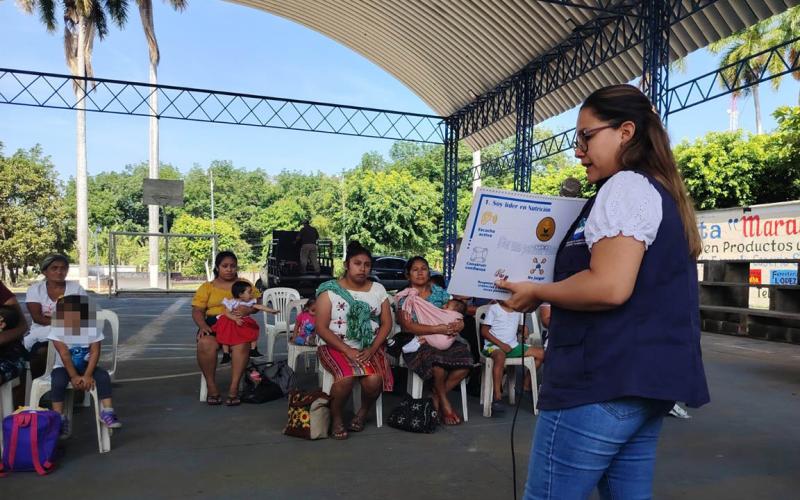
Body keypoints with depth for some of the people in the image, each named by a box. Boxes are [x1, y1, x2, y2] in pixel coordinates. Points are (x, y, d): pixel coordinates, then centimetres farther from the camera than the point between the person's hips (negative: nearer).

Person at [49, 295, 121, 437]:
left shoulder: (92, 329, -7)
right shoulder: (57, 330, -11)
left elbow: (95, 353, -12)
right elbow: (64, 354, -16)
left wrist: (87, 375, -23)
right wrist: (74, 377, -21)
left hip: (85, 366, 1)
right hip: (64, 367, -1)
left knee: (103, 376, -25)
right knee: (58, 382, -32)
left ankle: (107, 412, -19)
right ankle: (60, 419, -19)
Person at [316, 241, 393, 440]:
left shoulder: (378, 289, 7)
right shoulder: (330, 290, -3)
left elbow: (386, 323, 5)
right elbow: (322, 328, -7)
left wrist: (371, 350, -11)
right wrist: (347, 350, -17)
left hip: (370, 347, 3)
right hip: (336, 347, -2)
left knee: (374, 380, -26)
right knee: (345, 378, -32)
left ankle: (363, 412, 7)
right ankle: (336, 418, -3)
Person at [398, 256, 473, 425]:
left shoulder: (439, 292, 15)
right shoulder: (404, 297, 2)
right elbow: (408, 326, -12)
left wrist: (459, 324, -15)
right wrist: (438, 329, -21)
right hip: (417, 344, -4)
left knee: (465, 358, -23)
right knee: (437, 360, -35)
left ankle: (437, 397, -2)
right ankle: (444, 402, -5)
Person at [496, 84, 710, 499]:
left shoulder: (626, 186, -11)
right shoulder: (663, 194, 19)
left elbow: (609, 287, -24)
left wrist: (537, 292, -10)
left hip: (605, 381, -10)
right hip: (645, 381, 10)